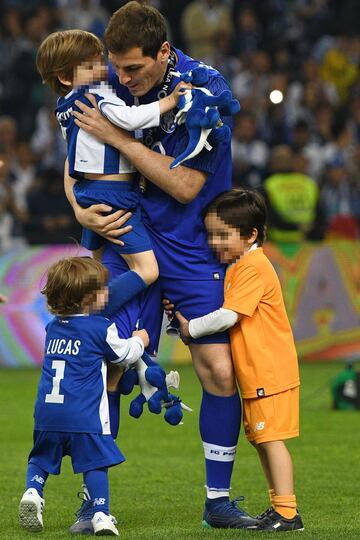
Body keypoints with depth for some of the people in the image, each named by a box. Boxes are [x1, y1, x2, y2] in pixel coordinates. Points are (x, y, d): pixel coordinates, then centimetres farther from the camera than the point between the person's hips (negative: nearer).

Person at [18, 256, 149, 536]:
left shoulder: (53, 327, 15)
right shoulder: (101, 328, -4)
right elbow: (125, 354, 10)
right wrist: (139, 340, 30)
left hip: (47, 414, 5)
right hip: (84, 416, -5)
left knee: (41, 458, 18)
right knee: (95, 463, 2)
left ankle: (33, 491, -6)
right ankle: (101, 514, -5)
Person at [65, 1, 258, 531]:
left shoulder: (208, 90, -15)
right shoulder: (112, 85, -4)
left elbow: (186, 186, -18)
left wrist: (117, 136, -21)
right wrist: (81, 210, -10)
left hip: (194, 247, -2)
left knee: (220, 369, -8)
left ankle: (218, 499, 8)